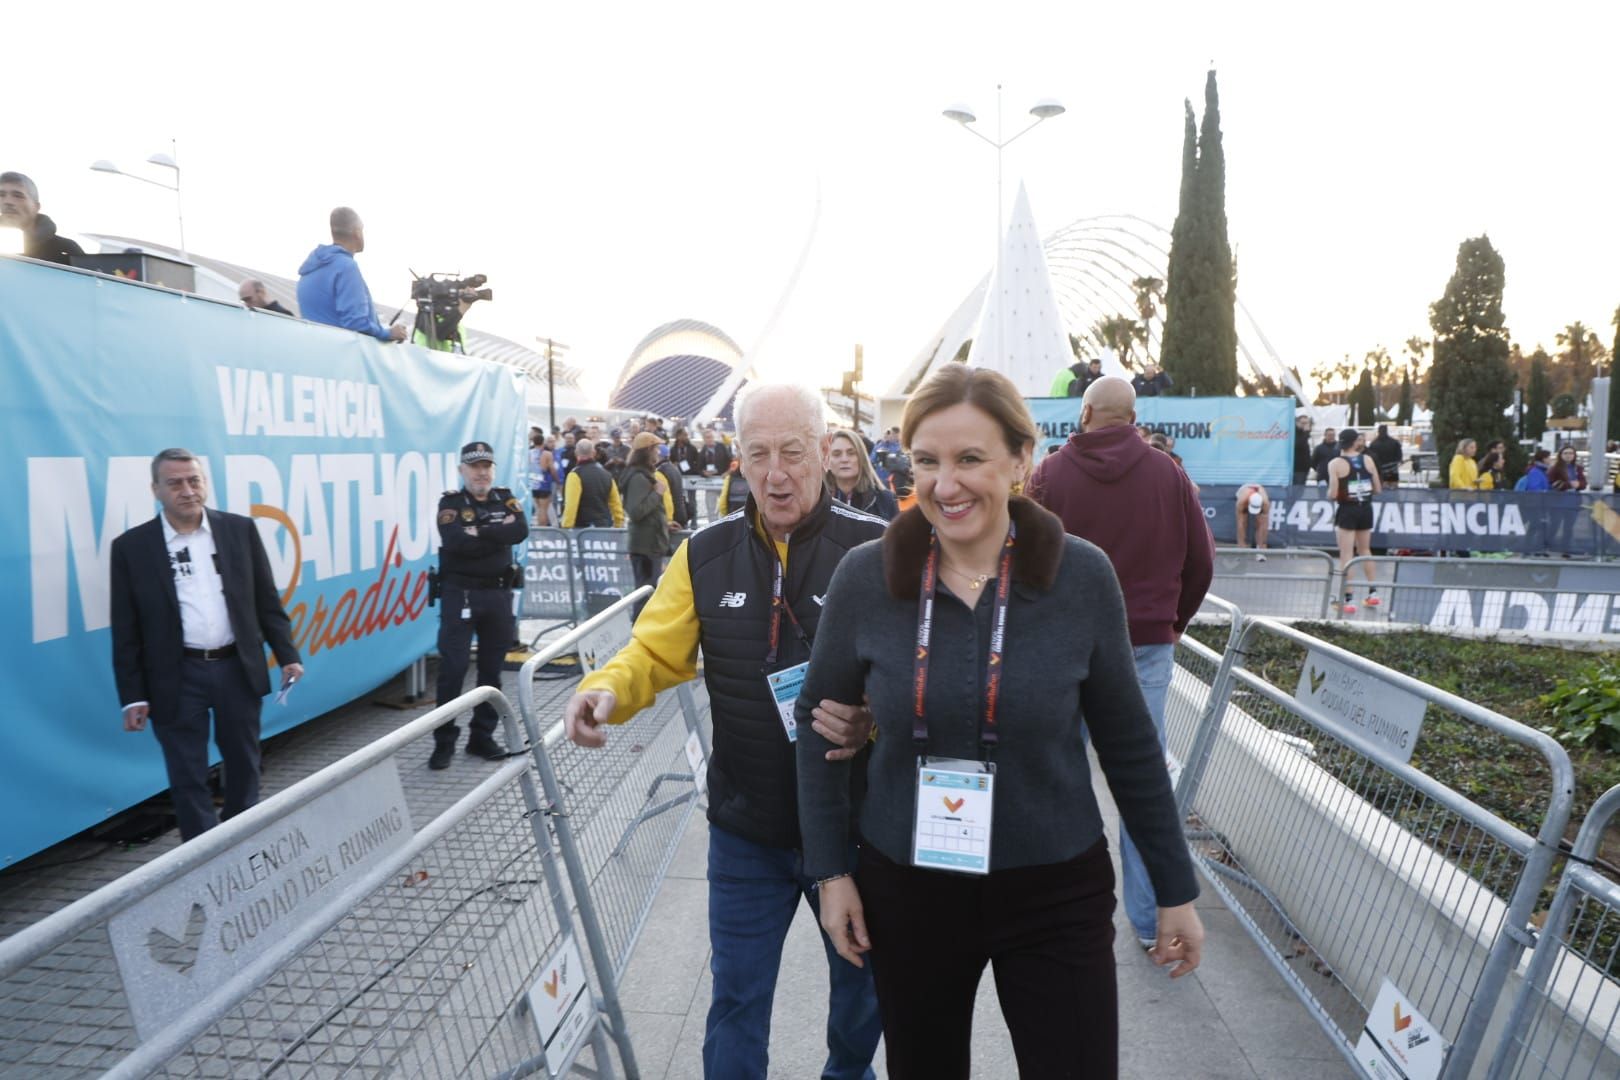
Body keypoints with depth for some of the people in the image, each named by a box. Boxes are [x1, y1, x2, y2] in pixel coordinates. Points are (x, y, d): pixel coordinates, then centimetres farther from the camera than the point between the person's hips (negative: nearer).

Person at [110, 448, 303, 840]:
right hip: (177, 678, -2)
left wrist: (287, 655, -1)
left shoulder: (240, 529, 2)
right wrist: (132, 695, -2)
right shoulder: (132, 546, -3)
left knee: (243, 764, 16)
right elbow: (126, 631, -1)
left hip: (238, 668, 2)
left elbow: (267, 601, 6)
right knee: (188, 776, 5)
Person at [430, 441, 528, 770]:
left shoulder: (505, 499, 7)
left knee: (492, 668, 9)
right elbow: (456, 542, -22)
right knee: (453, 667, -5)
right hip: (460, 593, -3)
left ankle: (482, 736, 20)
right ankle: (444, 741, 5)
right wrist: (498, 533, -14)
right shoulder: (450, 503, -3)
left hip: (498, 593, 4)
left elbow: (521, 532, -12)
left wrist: (480, 533, -16)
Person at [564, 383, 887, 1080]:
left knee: (860, 982, 24)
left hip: (853, 824, -1)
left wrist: (875, 717, -35)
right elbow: (655, 654, 0)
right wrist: (605, 690, -20)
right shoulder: (705, 554, -2)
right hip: (746, 831, 1)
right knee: (737, 999, 16)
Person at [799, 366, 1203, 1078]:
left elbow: (1128, 743, -1)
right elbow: (819, 724, 2)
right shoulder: (865, 577, -10)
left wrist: (1175, 890, 5)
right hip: (905, 888, 1)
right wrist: (830, 869, 1)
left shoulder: (1083, 577, -11)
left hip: (1057, 893, -1)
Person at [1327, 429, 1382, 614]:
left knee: (1346, 555, 0)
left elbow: (1332, 494, -13)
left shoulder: (1336, 464, -10)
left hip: (1347, 510, -4)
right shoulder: (1367, 460, 0)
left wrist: (1330, 491, 9)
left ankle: (1348, 600, 0)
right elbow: (1378, 489, 3)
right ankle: (1373, 592, 25)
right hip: (1366, 509, 4)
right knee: (1365, 551, 21)